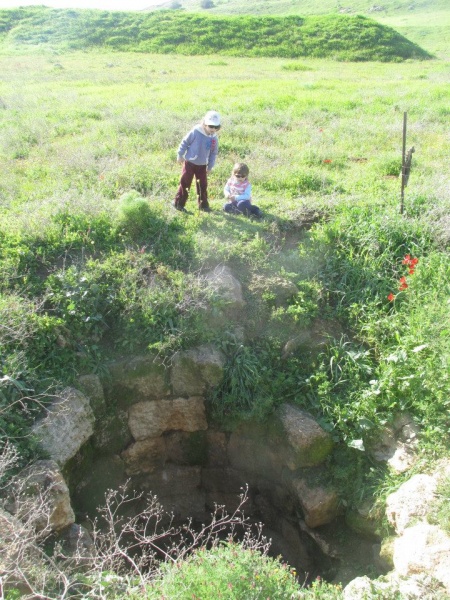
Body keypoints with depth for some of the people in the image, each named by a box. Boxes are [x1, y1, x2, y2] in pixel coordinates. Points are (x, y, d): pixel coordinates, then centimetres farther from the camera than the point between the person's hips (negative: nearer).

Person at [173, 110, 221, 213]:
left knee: (203, 185, 9)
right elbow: (185, 142, -8)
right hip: (190, 163, -4)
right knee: (185, 184, 0)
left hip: (202, 165, 4)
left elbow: (213, 153, 8)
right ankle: (178, 203, 9)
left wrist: (210, 166, 8)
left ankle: (203, 204, 21)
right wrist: (180, 155, -5)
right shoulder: (195, 132, -17)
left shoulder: (214, 138, -2)